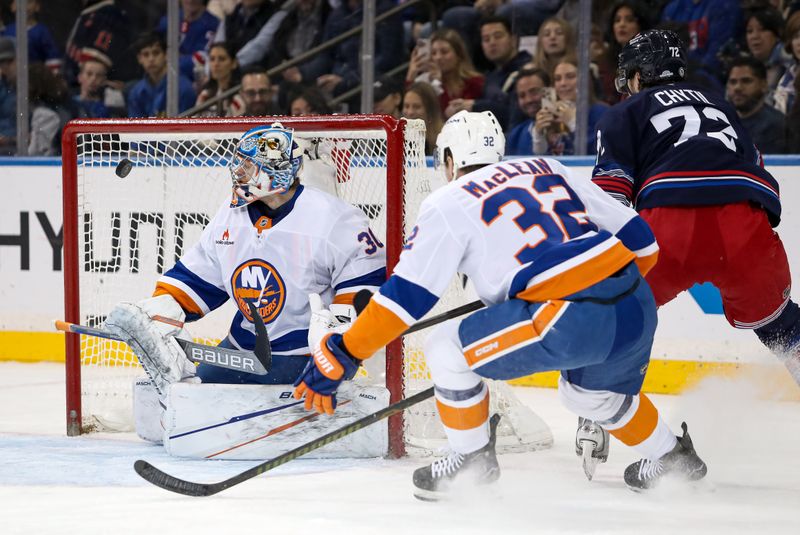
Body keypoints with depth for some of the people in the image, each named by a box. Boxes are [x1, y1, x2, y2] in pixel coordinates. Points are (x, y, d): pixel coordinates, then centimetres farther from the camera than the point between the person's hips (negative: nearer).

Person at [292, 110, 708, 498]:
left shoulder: (450, 204, 7)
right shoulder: (548, 170, 23)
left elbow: (406, 296, 1)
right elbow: (639, 237, 21)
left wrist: (341, 355, 7)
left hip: (571, 324, -7)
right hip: (638, 307, 7)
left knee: (447, 349, 9)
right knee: (589, 391, 36)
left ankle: (471, 461, 21)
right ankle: (671, 457, 49)